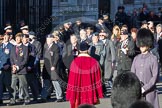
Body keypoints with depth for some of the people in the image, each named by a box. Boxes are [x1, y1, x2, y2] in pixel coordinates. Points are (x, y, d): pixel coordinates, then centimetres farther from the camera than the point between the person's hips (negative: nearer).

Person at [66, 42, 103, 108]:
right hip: (90, 94, 1)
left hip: (78, 95, -1)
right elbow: (97, 79, 0)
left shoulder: (75, 62, -11)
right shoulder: (94, 62, -5)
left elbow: (72, 81, -8)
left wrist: (71, 96, 1)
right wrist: (98, 94, 8)